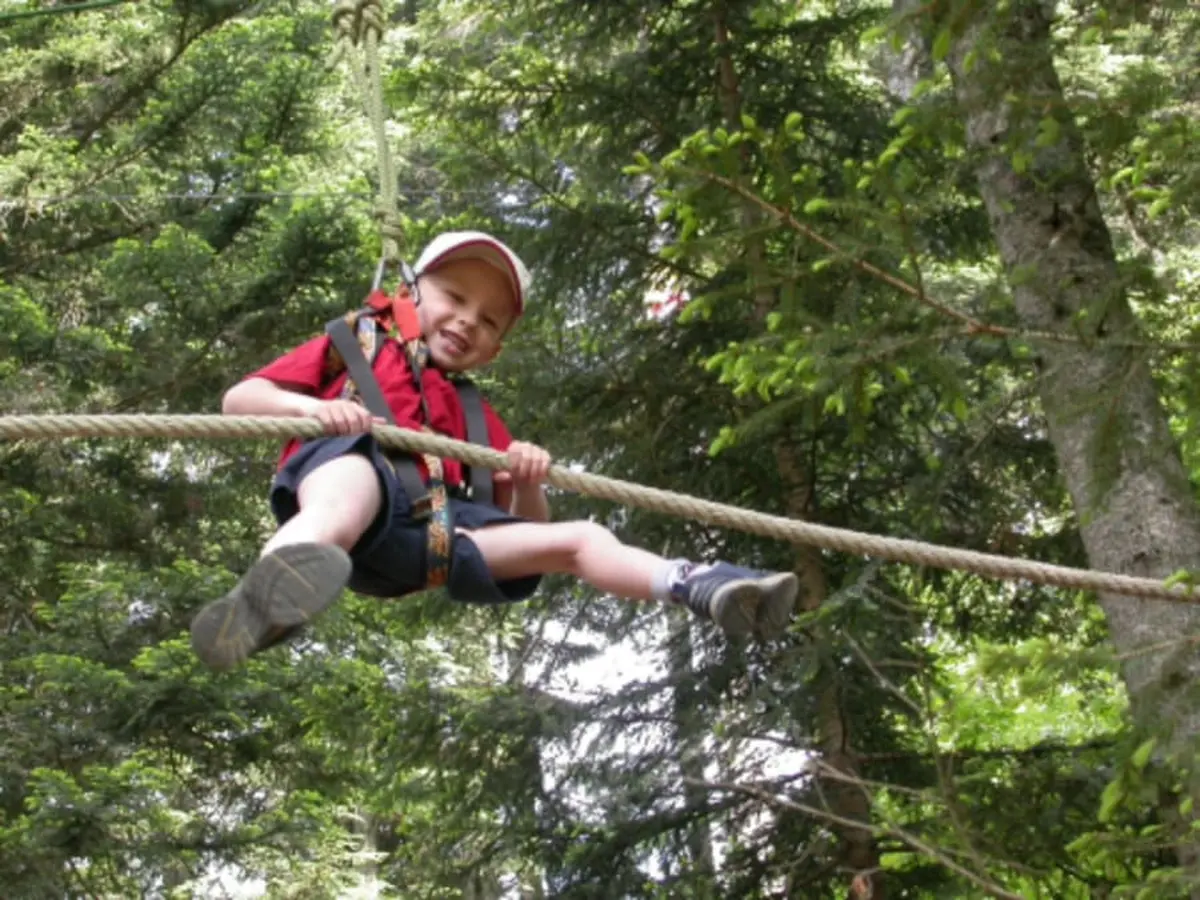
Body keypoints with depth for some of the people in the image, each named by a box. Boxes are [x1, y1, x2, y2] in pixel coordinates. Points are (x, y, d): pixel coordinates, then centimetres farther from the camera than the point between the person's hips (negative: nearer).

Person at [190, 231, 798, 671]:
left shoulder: (473, 414, 37)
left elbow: (525, 526, 29)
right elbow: (239, 398, 14)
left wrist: (528, 484, 4)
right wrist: (310, 406, -8)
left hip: (429, 532, 6)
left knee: (574, 541, -2)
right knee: (352, 486, -42)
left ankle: (696, 587, -24)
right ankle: (264, 597, -72)